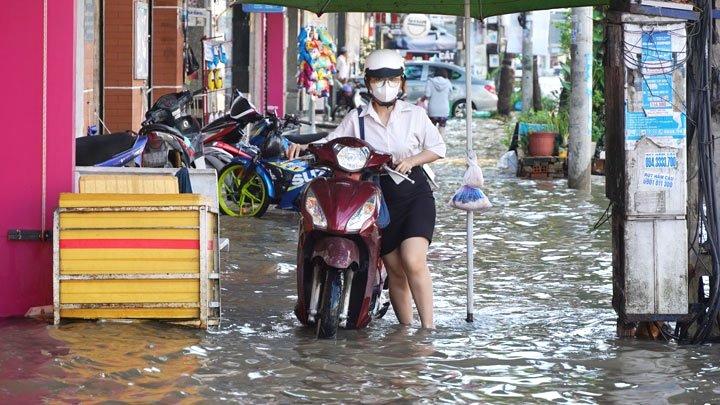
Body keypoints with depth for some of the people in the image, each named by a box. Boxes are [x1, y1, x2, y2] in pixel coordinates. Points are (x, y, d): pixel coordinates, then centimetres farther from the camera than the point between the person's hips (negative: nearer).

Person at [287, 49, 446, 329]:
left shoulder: (415, 114, 4)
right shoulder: (357, 118, 6)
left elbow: (437, 147, 8)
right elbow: (331, 143, 3)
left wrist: (411, 160, -9)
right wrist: (304, 147, -16)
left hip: (414, 193, -2)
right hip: (379, 196, 2)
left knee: (413, 261, -19)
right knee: (394, 268, 4)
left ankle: (428, 328, -16)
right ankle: (406, 330, 15)